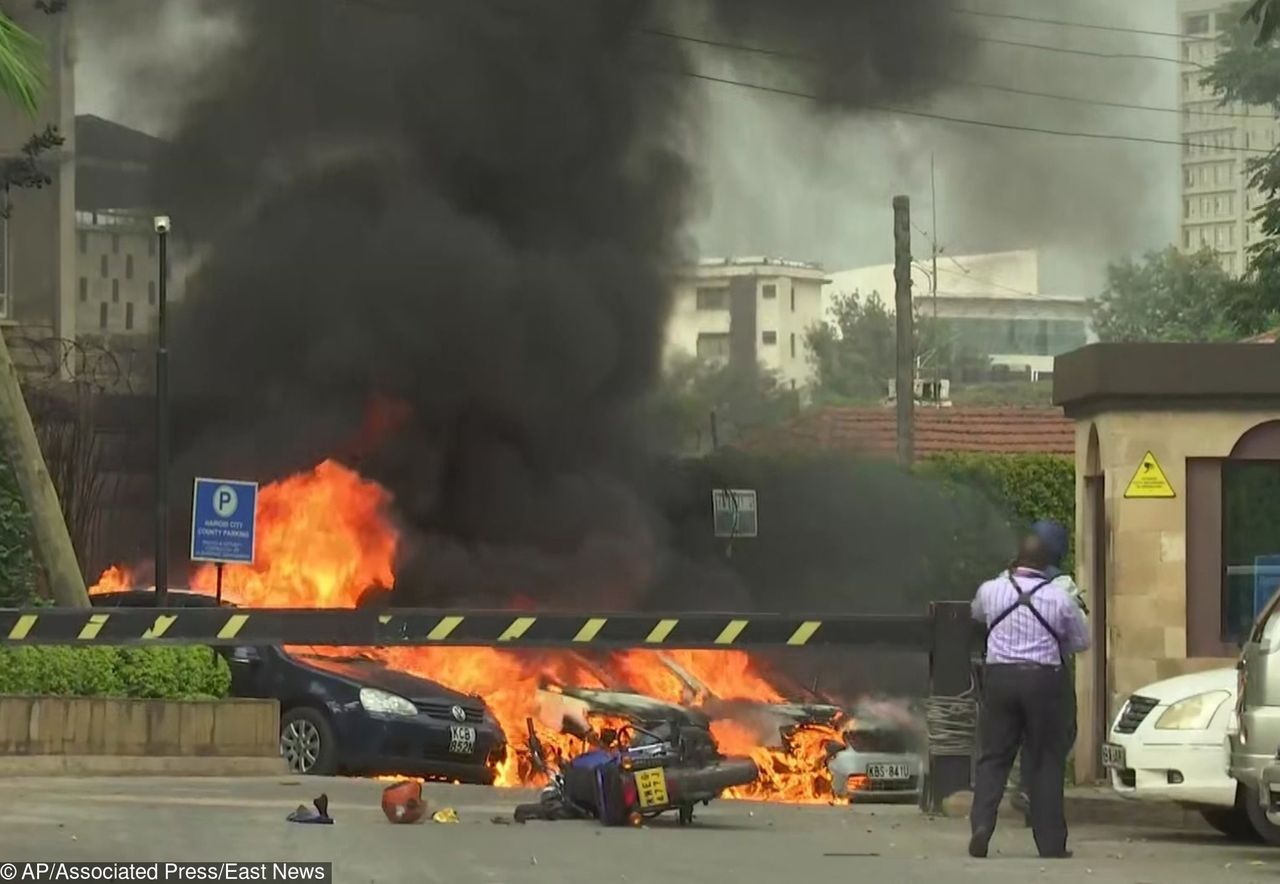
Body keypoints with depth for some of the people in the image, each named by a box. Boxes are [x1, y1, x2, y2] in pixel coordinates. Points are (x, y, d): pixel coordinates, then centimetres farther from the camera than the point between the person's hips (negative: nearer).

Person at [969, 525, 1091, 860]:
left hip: (1000, 678, 1)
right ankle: (1051, 843, 6)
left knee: (993, 758, 8)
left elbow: (978, 615, 25)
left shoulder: (991, 591, 1)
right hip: (1045, 680, -1)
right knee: (1046, 763, 6)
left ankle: (981, 824, -12)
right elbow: (1081, 641, 8)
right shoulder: (1060, 598, -4)